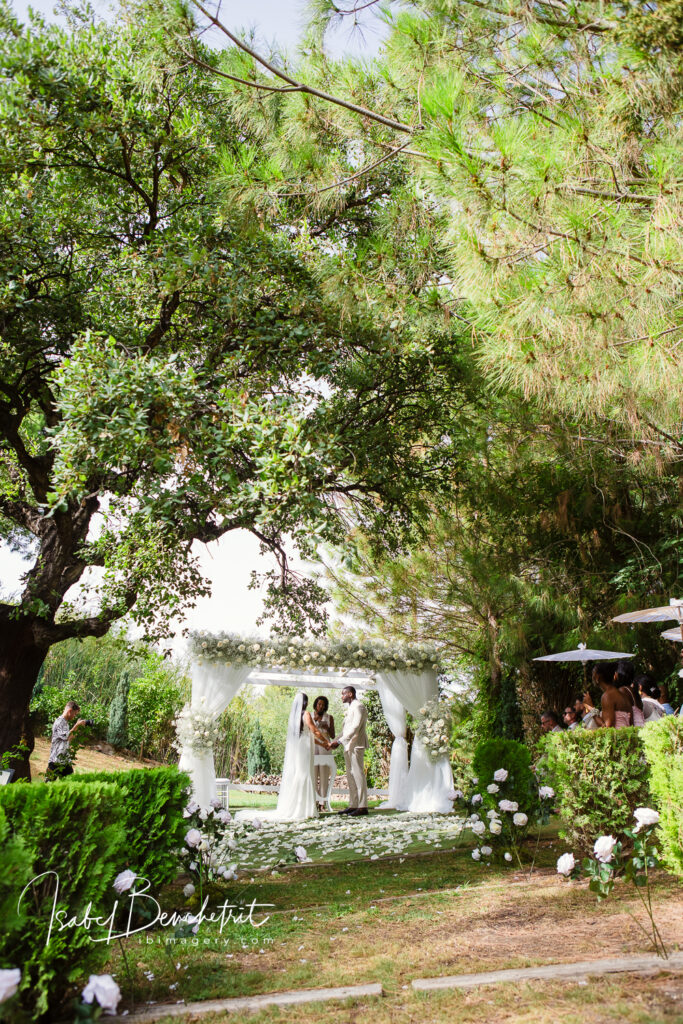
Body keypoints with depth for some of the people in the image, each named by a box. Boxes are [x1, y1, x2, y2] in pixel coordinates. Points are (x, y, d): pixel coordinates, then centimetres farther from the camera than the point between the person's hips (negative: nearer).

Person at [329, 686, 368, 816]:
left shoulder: (358, 707, -11)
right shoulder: (350, 708, 21)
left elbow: (355, 728, -19)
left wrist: (339, 741, -22)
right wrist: (336, 741, 12)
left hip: (356, 745, -10)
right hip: (348, 746, 10)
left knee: (358, 774, -9)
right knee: (350, 776, 10)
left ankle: (362, 806, -8)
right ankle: (352, 805, 14)